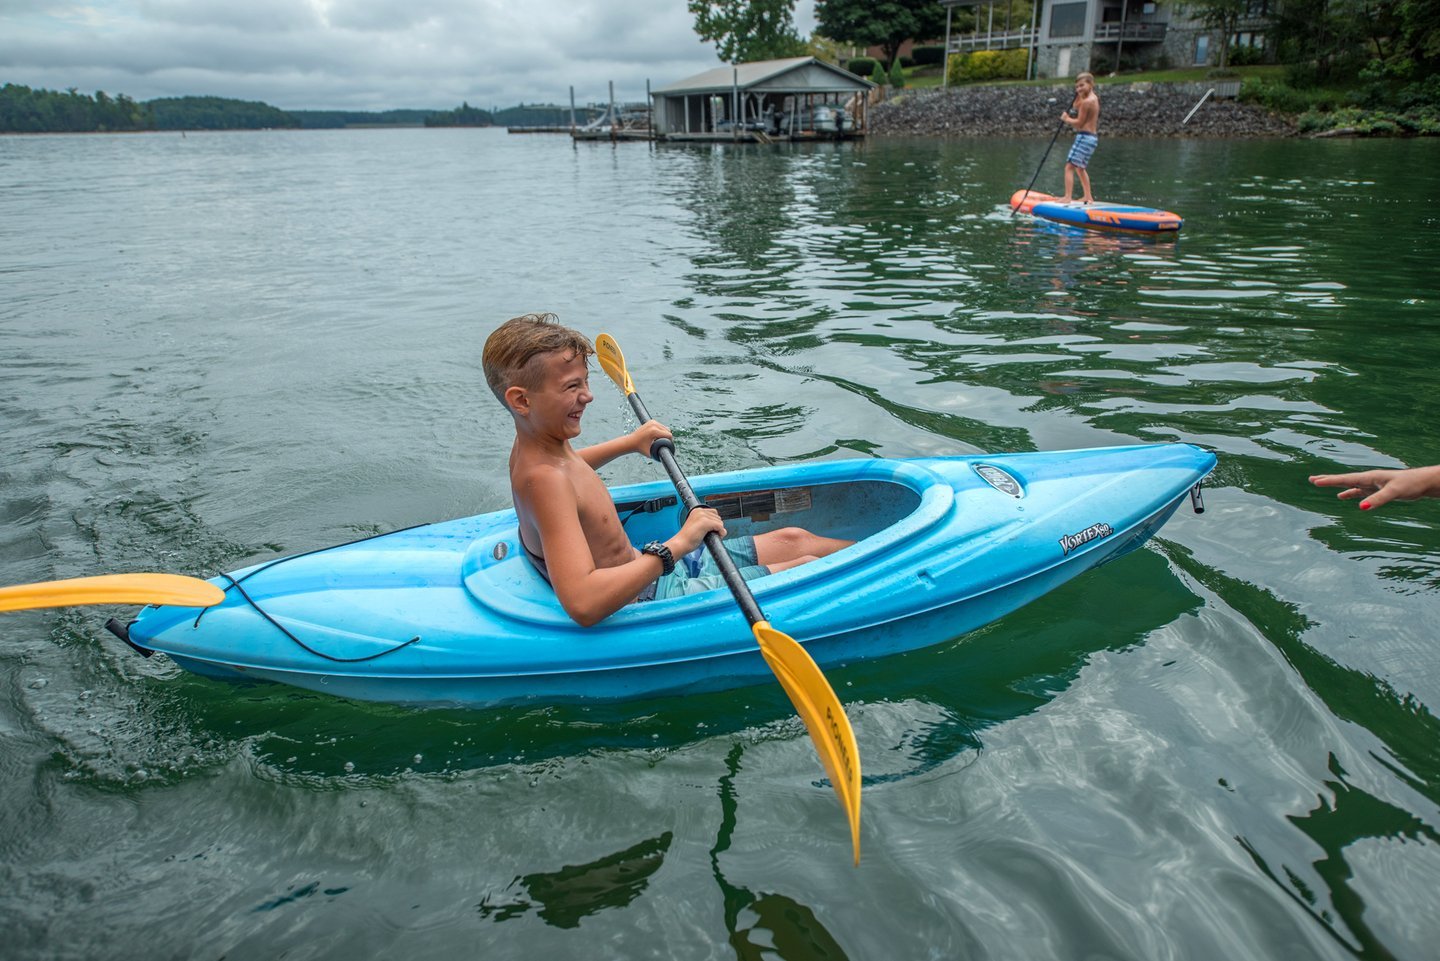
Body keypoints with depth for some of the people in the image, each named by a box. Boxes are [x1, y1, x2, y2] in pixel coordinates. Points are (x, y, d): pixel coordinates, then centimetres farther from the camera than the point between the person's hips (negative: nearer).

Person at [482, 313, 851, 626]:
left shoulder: (535, 444, -1)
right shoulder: (543, 479, -32)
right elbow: (582, 604, -43)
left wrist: (629, 443, 24)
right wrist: (677, 544, -39)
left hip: (651, 567, 10)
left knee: (792, 540, 15)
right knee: (805, 568, -2)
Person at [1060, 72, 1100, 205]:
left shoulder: (1087, 101, -16)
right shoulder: (1094, 98, 13)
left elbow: (1079, 123, -15)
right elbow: (1075, 108, 19)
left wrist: (1066, 119, -1)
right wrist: (1079, 95, 7)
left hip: (1084, 137, -11)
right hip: (1092, 137, 11)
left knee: (1069, 167, -14)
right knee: (1080, 168, 24)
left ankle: (1068, 198, -23)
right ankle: (1089, 198, 31)